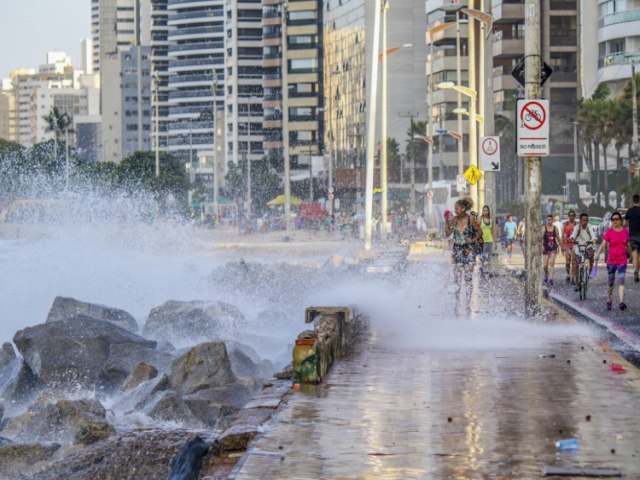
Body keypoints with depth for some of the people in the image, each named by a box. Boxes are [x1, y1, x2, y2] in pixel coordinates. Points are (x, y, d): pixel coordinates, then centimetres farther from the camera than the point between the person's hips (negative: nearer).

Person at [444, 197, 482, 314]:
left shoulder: (470, 219, -6)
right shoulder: (454, 219, 3)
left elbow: (479, 231, 3)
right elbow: (448, 233, 2)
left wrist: (474, 239, -12)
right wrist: (447, 222, -9)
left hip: (468, 251, -3)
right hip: (457, 251, 3)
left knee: (468, 279, 0)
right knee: (457, 279, 3)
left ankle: (468, 305, 4)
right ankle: (457, 304, 8)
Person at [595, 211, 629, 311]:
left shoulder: (625, 231, 3)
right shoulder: (609, 232, -3)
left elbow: (627, 245, 16)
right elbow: (603, 244, -13)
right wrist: (598, 254, -28)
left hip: (622, 260, 0)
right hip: (611, 260, 0)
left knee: (621, 281, -12)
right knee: (611, 283, 11)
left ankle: (622, 302, -22)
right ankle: (609, 300, 28)